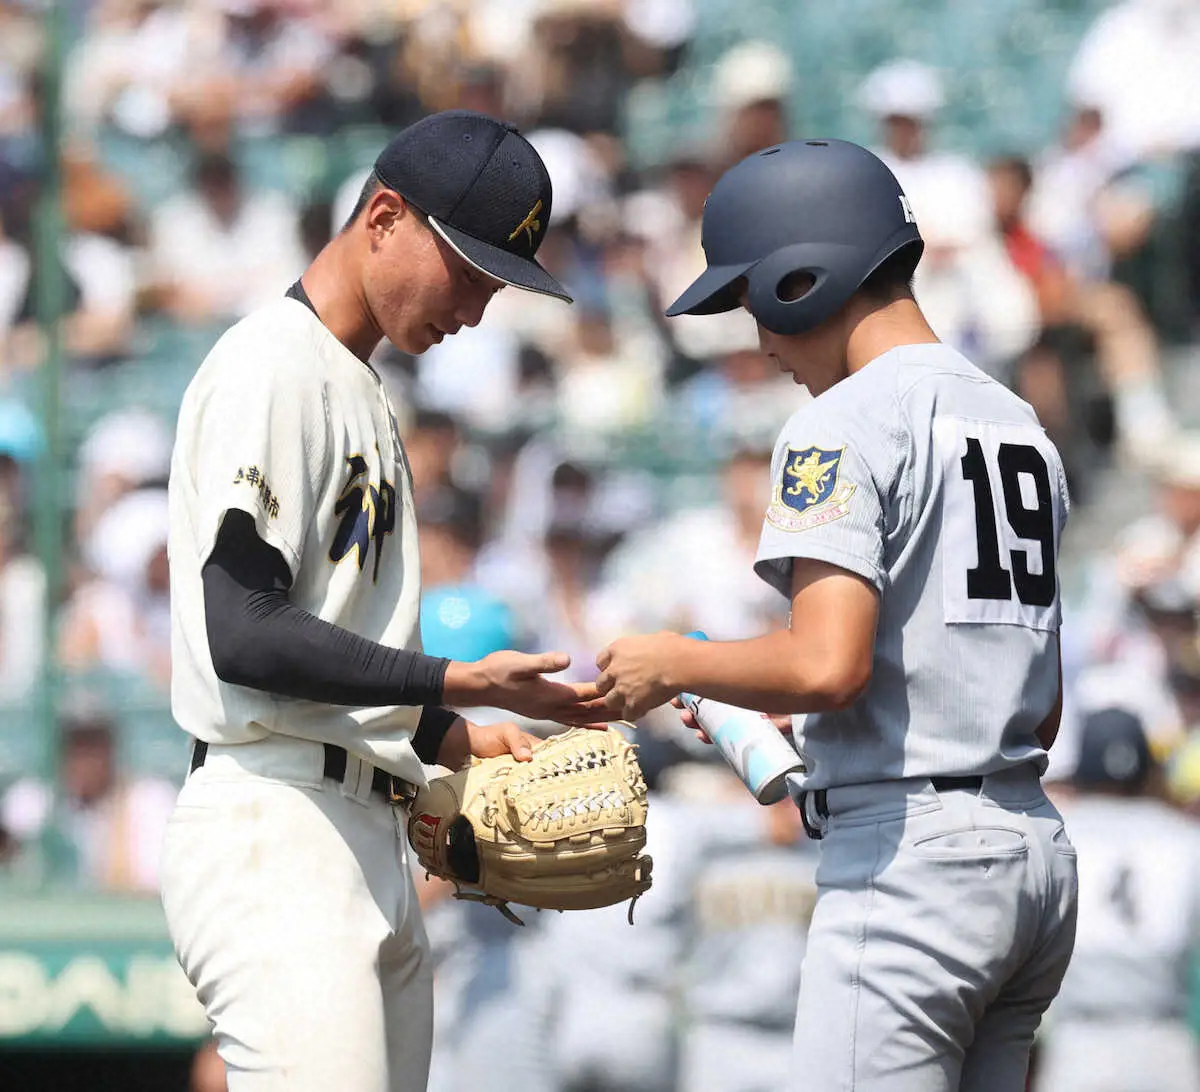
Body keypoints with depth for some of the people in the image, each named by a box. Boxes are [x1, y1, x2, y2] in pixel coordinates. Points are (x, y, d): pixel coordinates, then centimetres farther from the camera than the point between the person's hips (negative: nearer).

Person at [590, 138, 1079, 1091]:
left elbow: (828, 665, -21)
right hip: (1037, 848, 9)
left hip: (906, 858, -9)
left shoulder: (846, 423, -9)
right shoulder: (1022, 426, 18)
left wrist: (675, 664, -4)